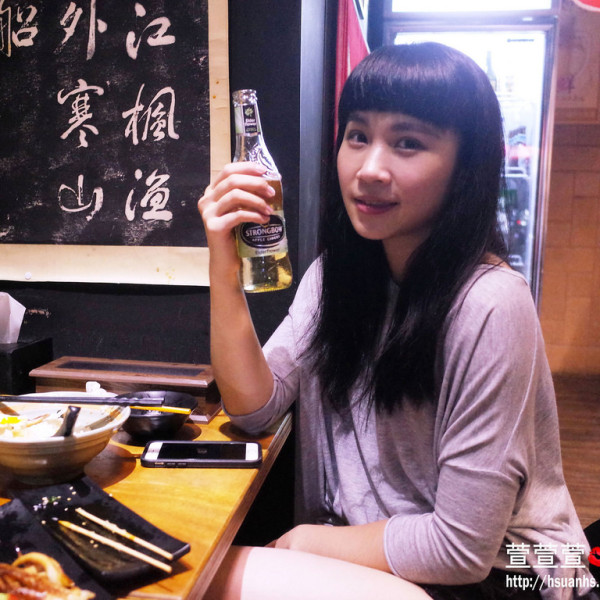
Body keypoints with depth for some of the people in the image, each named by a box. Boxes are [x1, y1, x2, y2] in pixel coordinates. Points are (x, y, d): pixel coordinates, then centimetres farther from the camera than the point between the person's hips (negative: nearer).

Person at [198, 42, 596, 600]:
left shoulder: (489, 304, -25)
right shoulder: (339, 272, -2)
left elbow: (463, 547, -21)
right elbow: (256, 407, -6)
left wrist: (304, 540, -9)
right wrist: (225, 270, -17)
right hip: (354, 546, 6)